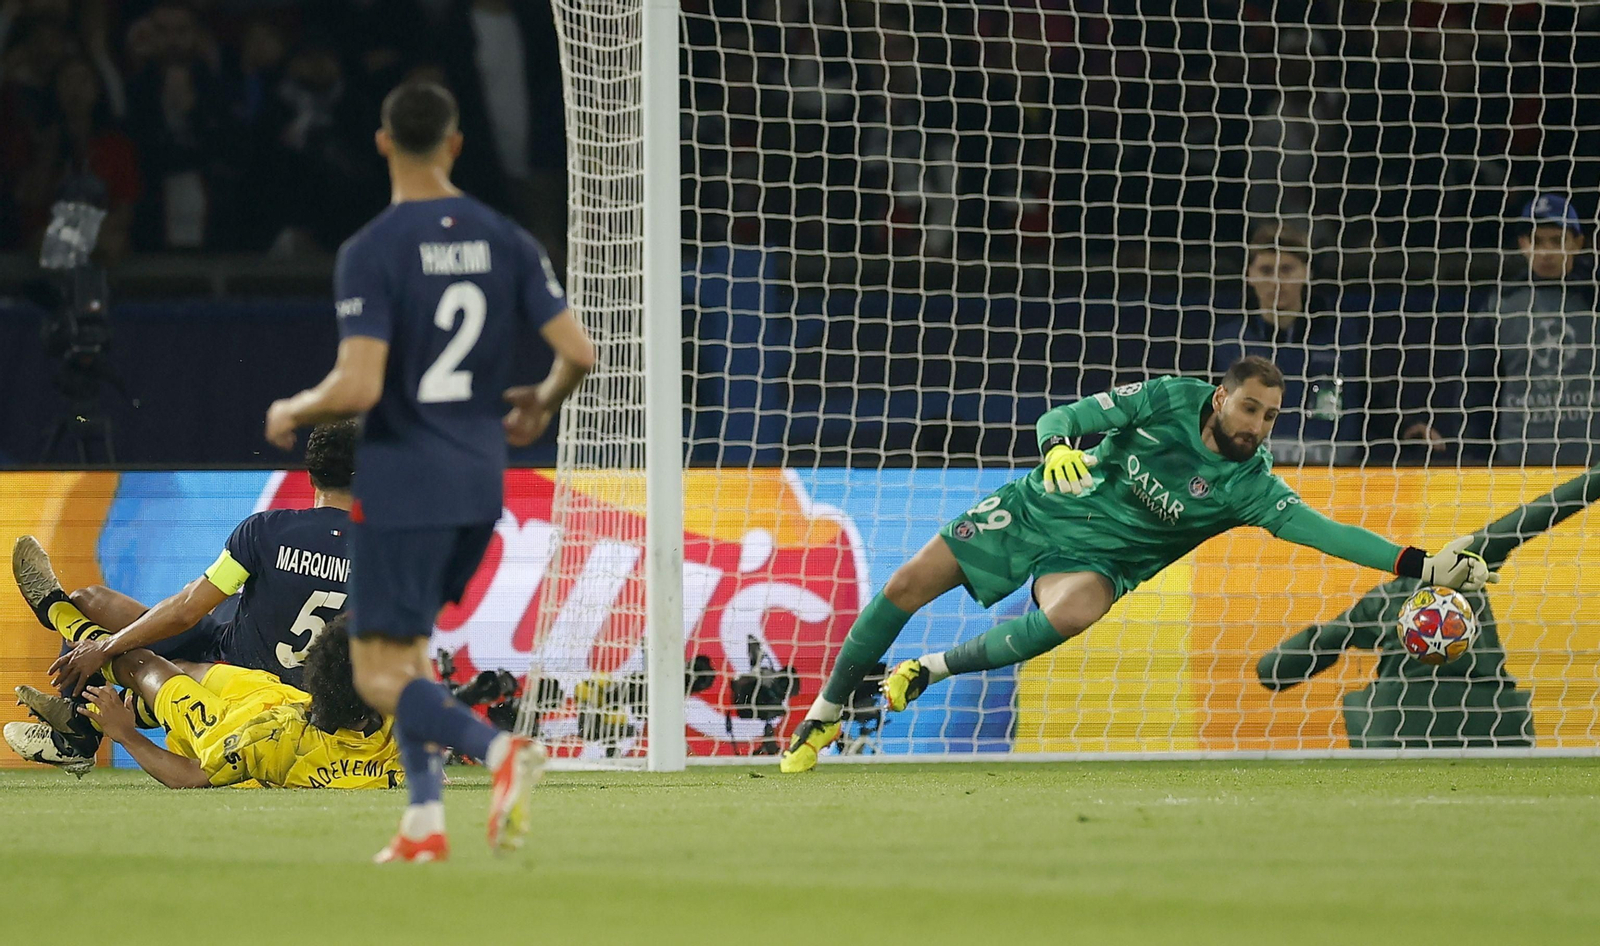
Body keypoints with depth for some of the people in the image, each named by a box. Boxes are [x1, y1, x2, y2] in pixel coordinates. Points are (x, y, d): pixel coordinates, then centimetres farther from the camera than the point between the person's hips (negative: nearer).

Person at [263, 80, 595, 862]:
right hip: (481, 483, 6)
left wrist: (292, 413, -2)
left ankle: (497, 748, -26)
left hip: (402, 481, -6)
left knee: (378, 672, -1)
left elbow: (358, 386, -22)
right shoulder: (506, 241, 1)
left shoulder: (369, 253, -14)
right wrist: (543, 402, 21)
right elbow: (577, 353, -1)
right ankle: (424, 819, 12)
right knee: (408, 645, 22)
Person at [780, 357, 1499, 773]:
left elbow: (1319, 529, -23)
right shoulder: (1168, 399, -14)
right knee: (908, 584, -6)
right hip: (1036, 511, 1)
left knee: (1071, 615, -35)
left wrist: (1421, 566, -33)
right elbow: (1065, 417, -15)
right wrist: (1059, 445, -40)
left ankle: (929, 672, -14)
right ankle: (822, 718, 13)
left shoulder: (1248, 485, -15)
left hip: (1094, 559, -1)